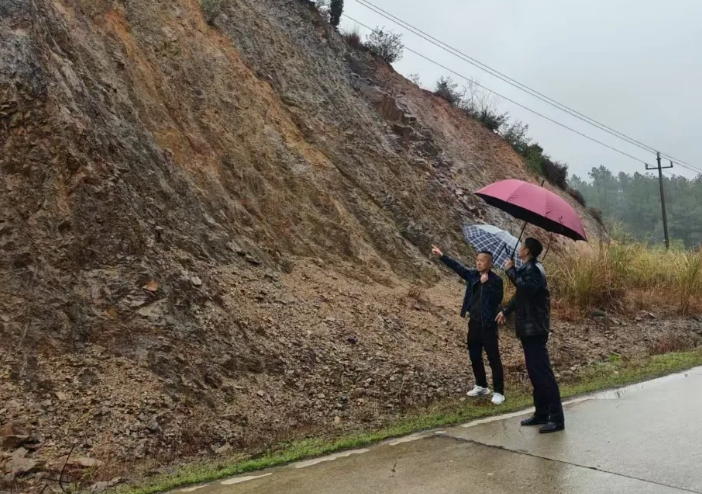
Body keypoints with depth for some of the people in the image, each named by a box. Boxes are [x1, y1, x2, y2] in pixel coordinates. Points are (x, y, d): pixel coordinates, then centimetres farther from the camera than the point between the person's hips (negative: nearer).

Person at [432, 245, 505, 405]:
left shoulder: (495, 280, -11)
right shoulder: (473, 275, 6)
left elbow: (498, 299, -21)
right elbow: (457, 267, 6)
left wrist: (486, 284, -25)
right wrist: (442, 256, 1)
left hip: (488, 325, -7)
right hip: (474, 323, 7)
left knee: (493, 359, -1)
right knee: (474, 356, 16)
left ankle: (499, 392, 6)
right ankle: (481, 386, 31)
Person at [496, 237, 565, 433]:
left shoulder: (534, 269, -14)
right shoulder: (527, 269, 17)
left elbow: (527, 288, -34)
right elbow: (520, 294, 30)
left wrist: (511, 270, -24)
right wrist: (505, 311, 31)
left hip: (535, 329, -10)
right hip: (529, 328, 10)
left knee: (543, 372, -9)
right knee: (534, 372, 13)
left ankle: (557, 418, -5)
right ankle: (541, 413, 21)